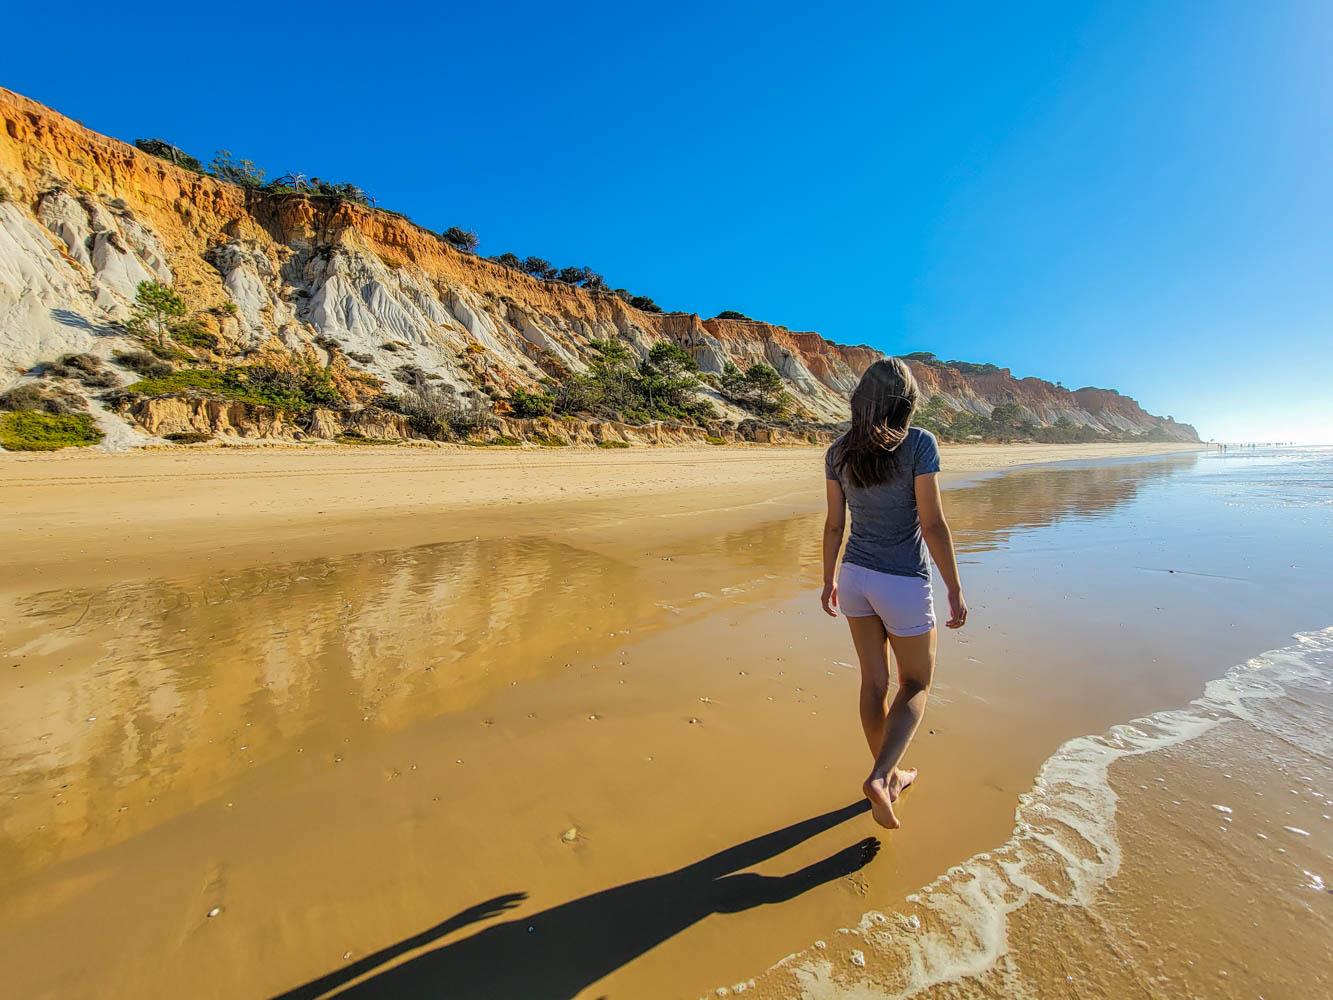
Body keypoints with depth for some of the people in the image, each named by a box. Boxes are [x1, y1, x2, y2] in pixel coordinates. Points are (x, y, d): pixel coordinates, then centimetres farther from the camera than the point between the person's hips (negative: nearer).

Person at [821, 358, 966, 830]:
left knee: (874, 682, 18)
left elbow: (834, 524, 3)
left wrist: (829, 579, 14)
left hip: (856, 576, 5)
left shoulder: (839, 452, -1)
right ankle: (880, 777, 7)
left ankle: (890, 775, 37)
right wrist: (955, 590, -5)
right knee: (916, 684, 18)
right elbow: (933, 525, -15)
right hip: (904, 583, -4)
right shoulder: (918, 443, -14)